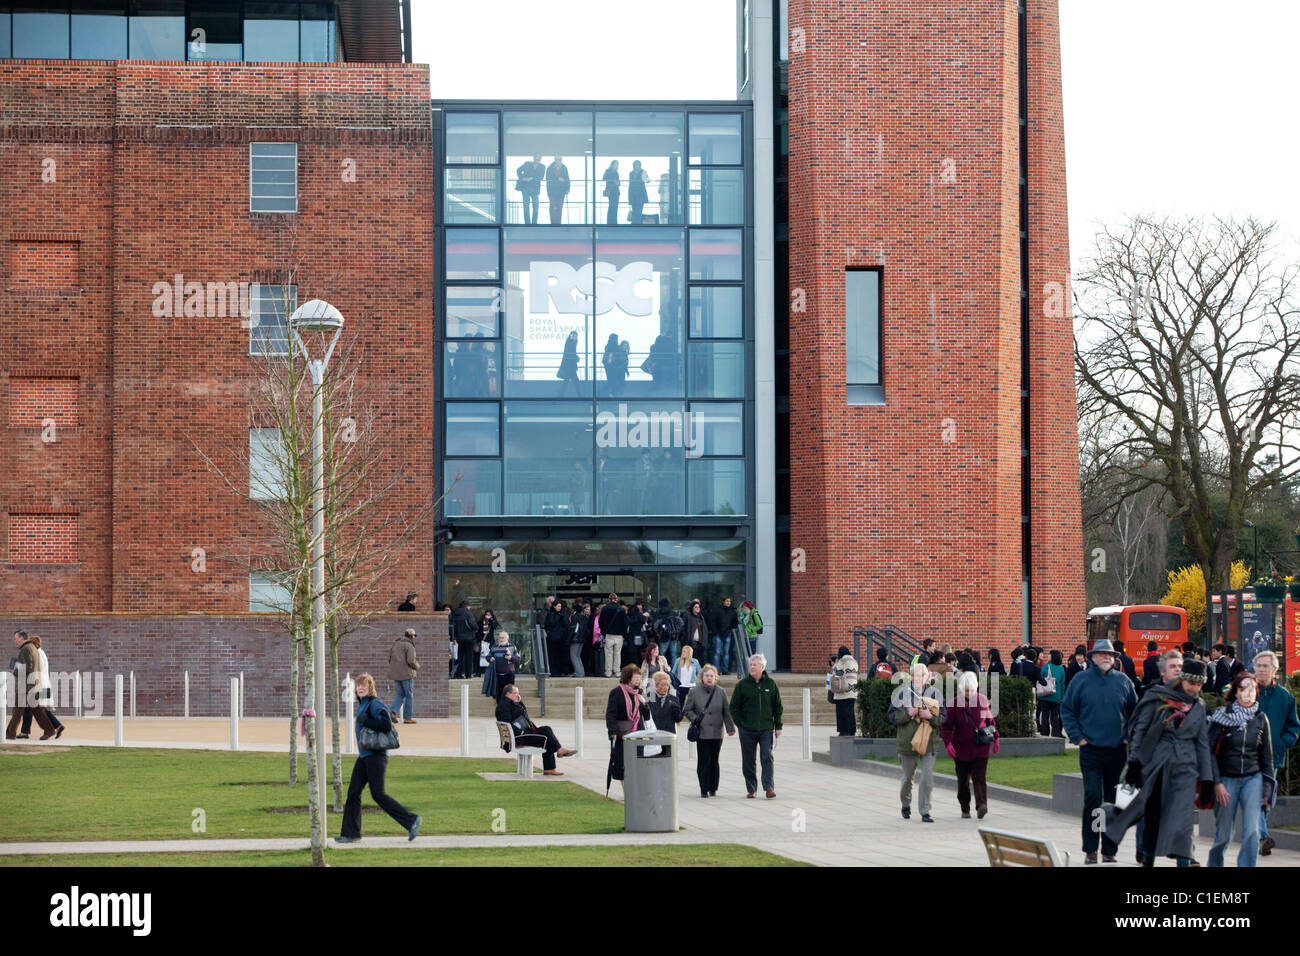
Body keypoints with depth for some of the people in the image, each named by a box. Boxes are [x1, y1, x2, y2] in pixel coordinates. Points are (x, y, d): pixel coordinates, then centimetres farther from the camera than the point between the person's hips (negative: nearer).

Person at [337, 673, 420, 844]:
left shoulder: (375, 704, -12)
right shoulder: (362, 705, 16)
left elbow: (387, 724, -23)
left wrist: (364, 721, -19)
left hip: (376, 756, -9)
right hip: (364, 756, 9)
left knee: (378, 794, -10)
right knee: (353, 792, 5)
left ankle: (411, 820, -1)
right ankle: (351, 833, 9)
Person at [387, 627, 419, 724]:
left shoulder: (395, 644, 11)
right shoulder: (409, 646, -10)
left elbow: (389, 659, 10)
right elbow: (411, 661, -20)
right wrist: (417, 666, 0)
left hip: (395, 673, 6)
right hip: (406, 674, -6)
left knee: (400, 694, 14)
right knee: (409, 695, 6)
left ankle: (393, 711, -8)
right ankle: (408, 718, 7)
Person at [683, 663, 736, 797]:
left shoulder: (721, 692, 8)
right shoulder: (694, 692, 2)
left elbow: (726, 712, 11)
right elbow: (687, 711, 6)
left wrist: (730, 728, 5)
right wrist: (695, 719, -10)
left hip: (716, 732, 2)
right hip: (701, 732, -2)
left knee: (714, 761, 4)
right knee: (703, 760, -7)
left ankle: (713, 788, 13)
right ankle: (704, 789, -4)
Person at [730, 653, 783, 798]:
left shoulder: (770, 684, 5)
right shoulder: (742, 684, 3)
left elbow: (777, 706, 11)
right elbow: (734, 706, 7)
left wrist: (778, 726, 7)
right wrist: (740, 724, -1)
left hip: (766, 729, -1)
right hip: (747, 731, 1)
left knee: (767, 757, -11)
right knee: (748, 761, 5)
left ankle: (769, 787, -12)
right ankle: (751, 789, 14)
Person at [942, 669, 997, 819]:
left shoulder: (982, 700, 2)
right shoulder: (954, 703, -4)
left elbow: (990, 721, 15)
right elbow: (947, 726, -1)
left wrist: (995, 739, 16)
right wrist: (948, 744, -14)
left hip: (981, 747, 0)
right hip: (962, 748, 0)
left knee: (979, 777, -14)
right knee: (963, 780, 8)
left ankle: (982, 805, -24)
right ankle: (965, 809, 20)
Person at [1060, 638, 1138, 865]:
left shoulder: (1123, 681, 7)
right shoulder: (1081, 680, 1)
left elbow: (1135, 712, 16)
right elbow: (1067, 710, 6)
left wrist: (1130, 735, 6)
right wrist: (1077, 736, -3)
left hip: (1117, 750, 3)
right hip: (1090, 749, -2)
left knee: (1114, 801, 7)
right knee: (1092, 797, -10)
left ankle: (1109, 850, 15)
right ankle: (1090, 850, -2)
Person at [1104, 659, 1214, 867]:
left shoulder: (1199, 707, 9)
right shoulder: (1158, 697, -1)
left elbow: (1203, 743, 14)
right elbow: (1140, 729, -1)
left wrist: (1206, 779, 10)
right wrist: (1134, 763, -7)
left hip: (1185, 767, 1)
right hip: (1155, 765, -1)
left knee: (1183, 818, -11)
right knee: (1152, 816, 7)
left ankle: (1184, 862, -14)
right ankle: (1148, 860, 26)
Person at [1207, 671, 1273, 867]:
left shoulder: (1261, 719, 4)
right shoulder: (1222, 716, -5)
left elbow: (1267, 756, 13)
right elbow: (1210, 752, -5)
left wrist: (1267, 788, 10)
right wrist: (1217, 783, -11)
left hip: (1252, 779, 2)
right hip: (1226, 779, -2)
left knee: (1252, 831, -13)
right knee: (1224, 834, 3)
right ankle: (1213, 863, 28)